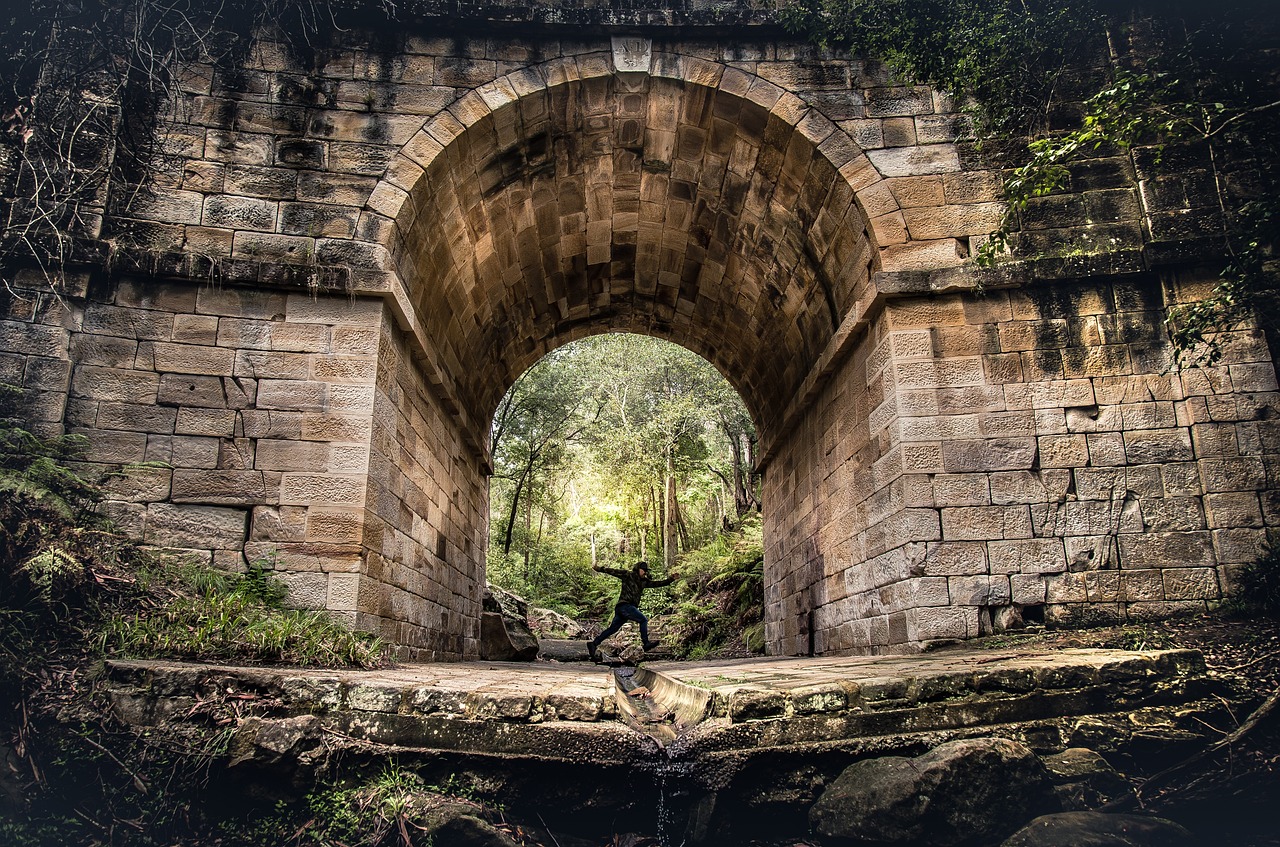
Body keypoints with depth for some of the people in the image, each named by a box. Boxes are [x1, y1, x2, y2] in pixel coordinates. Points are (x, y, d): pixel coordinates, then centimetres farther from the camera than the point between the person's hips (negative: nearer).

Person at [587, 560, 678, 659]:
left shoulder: (644, 581, 20)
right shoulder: (628, 575, 0)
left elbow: (657, 583, 18)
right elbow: (613, 571, -1)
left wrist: (670, 579, 10)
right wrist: (599, 569, -4)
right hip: (624, 605, -8)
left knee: (612, 629, 6)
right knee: (643, 620, -12)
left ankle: (593, 643, 6)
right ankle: (646, 643, -15)